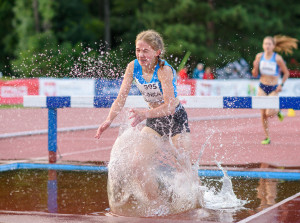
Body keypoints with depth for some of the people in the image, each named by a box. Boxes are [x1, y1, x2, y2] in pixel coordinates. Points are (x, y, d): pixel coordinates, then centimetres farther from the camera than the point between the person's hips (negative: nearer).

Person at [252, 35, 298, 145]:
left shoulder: (277, 58, -11)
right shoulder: (259, 56, -3)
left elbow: (286, 73, 1)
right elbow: (255, 75, 1)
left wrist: (281, 84, -7)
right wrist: (255, 67, -18)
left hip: (273, 88, -3)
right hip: (262, 87, 3)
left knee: (269, 113, -14)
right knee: (263, 114, 0)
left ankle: (277, 111, 22)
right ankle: (267, 138, 13)